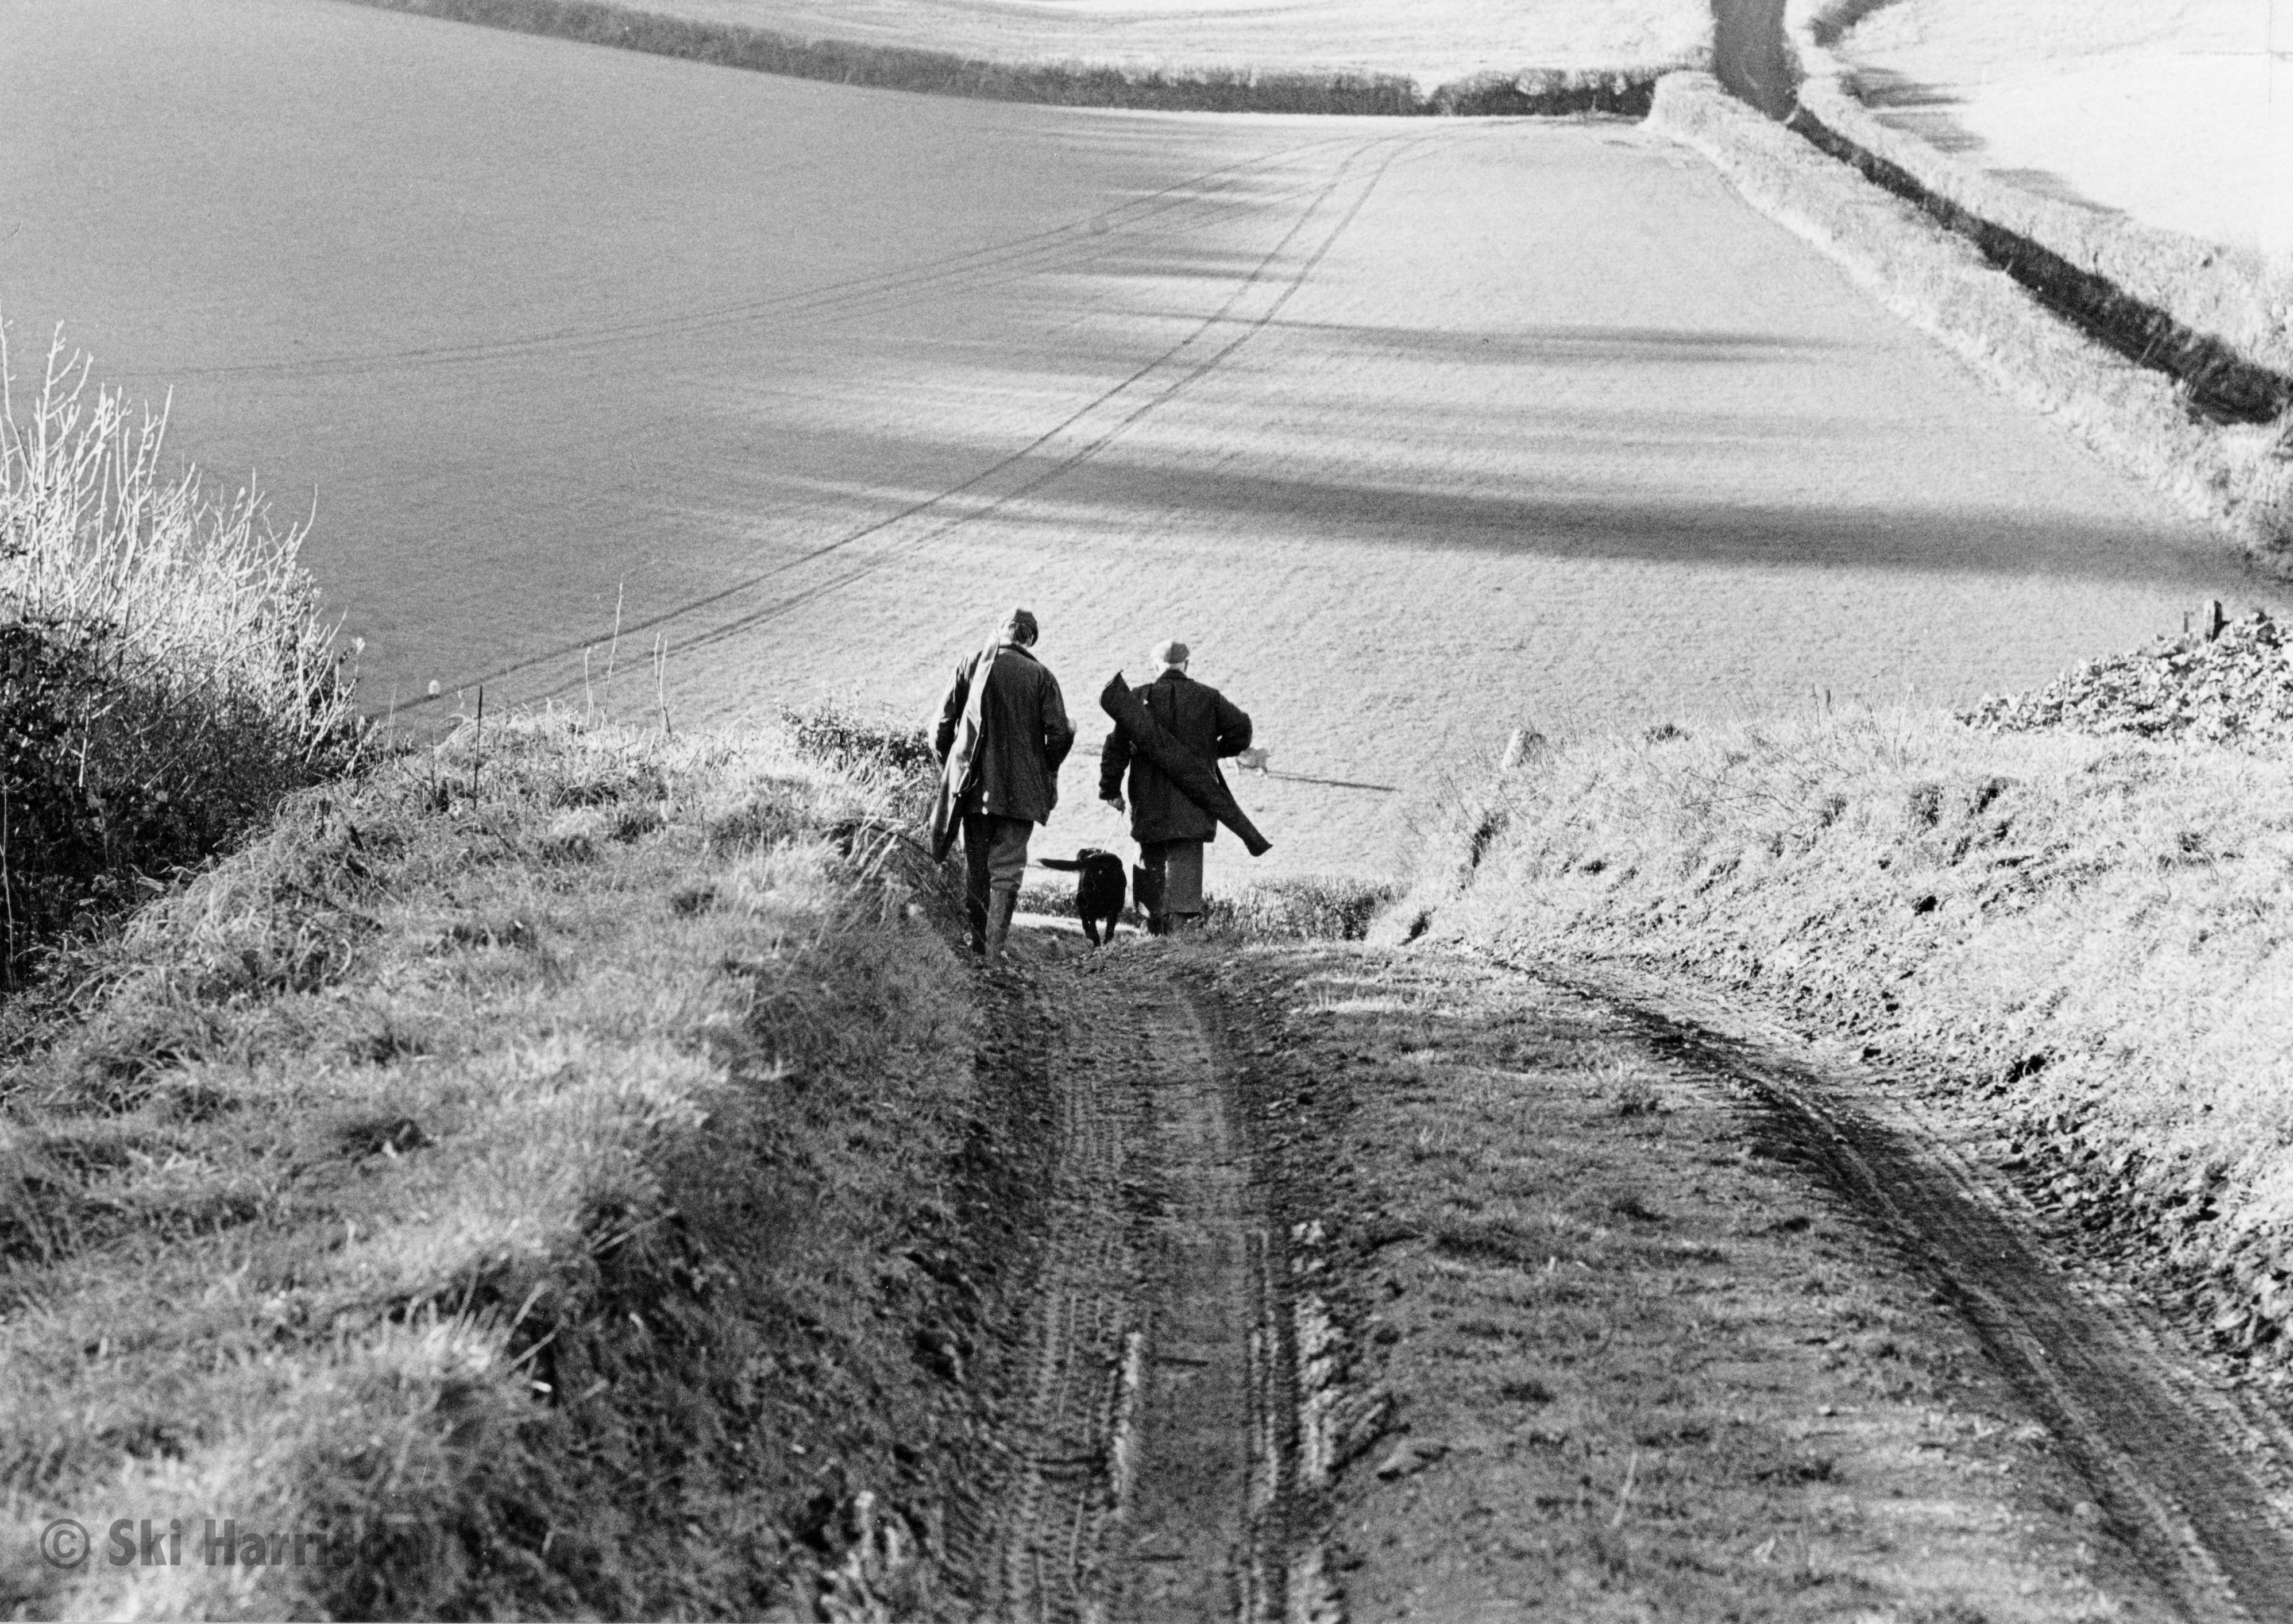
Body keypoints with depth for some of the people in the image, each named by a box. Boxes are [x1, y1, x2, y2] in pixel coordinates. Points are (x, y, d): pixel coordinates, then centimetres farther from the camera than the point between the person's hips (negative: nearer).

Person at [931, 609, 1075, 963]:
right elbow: (1060, 733, -8)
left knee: (976, 865, 13)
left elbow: (943, 726, 2)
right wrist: (1047, 771, 9)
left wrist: (949, 769, 15)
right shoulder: (1041, 677, -2)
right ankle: (995, 948, -9)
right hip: (1020, 788, -2)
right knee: (1007, 867, 0)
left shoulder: (971, 666, 3)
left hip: (974, 786, 2)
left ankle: (977, 943, 16)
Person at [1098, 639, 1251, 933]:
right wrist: (1213, 751, 17)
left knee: (1151, 862, 12)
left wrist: (1111, 789, 4)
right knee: (1186, 858, -1)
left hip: (1149, 803, 0)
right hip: (1193, 803, 0)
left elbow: (1117, 746, -3)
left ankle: (1155, 924, 13)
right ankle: (1184, 916, -16)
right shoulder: (1208, 698, 2)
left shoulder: (1139, 698, 0)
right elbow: (1241, 730, 0)